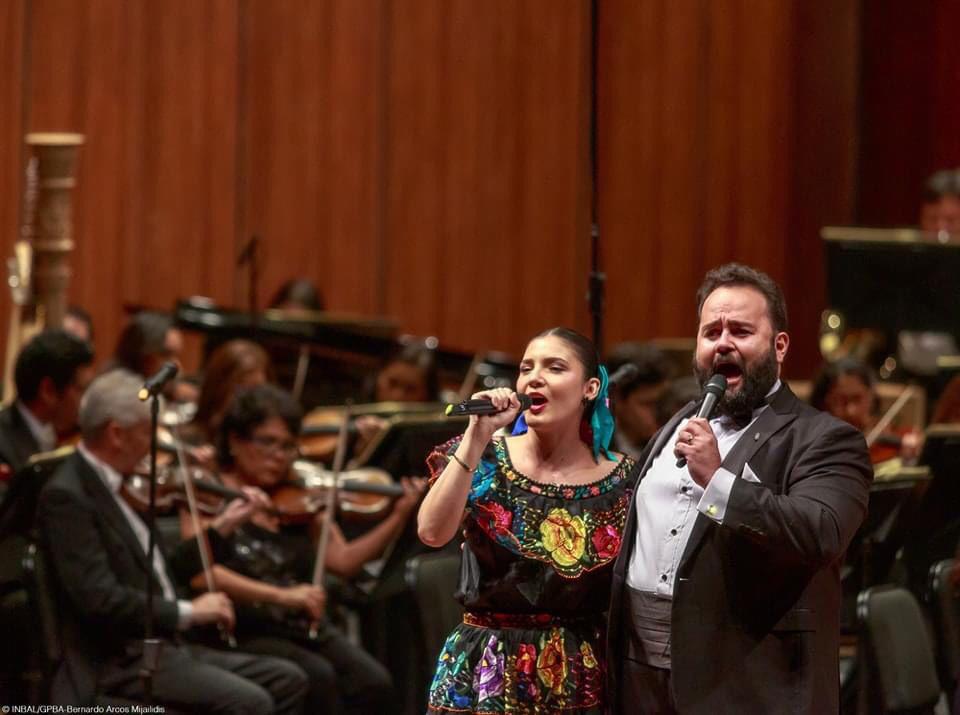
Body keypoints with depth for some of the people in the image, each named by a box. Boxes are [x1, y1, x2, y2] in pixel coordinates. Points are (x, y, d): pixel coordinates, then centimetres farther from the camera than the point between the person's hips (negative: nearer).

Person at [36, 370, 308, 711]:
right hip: (115, 664, -10)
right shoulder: (67, 496, -15)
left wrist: (221, 528, 19)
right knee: (249, 702, -24)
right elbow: (98, 599, -24)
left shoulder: (110, 486, 15)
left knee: (286, 680, 6)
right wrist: (187, 611, -19)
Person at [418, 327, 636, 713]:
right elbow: (432, 533, -19)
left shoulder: (623, 480, -2)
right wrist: (477, 436, -19)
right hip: (485, 673, -1)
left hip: (580, 679, 1)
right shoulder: (484, 460, -2)